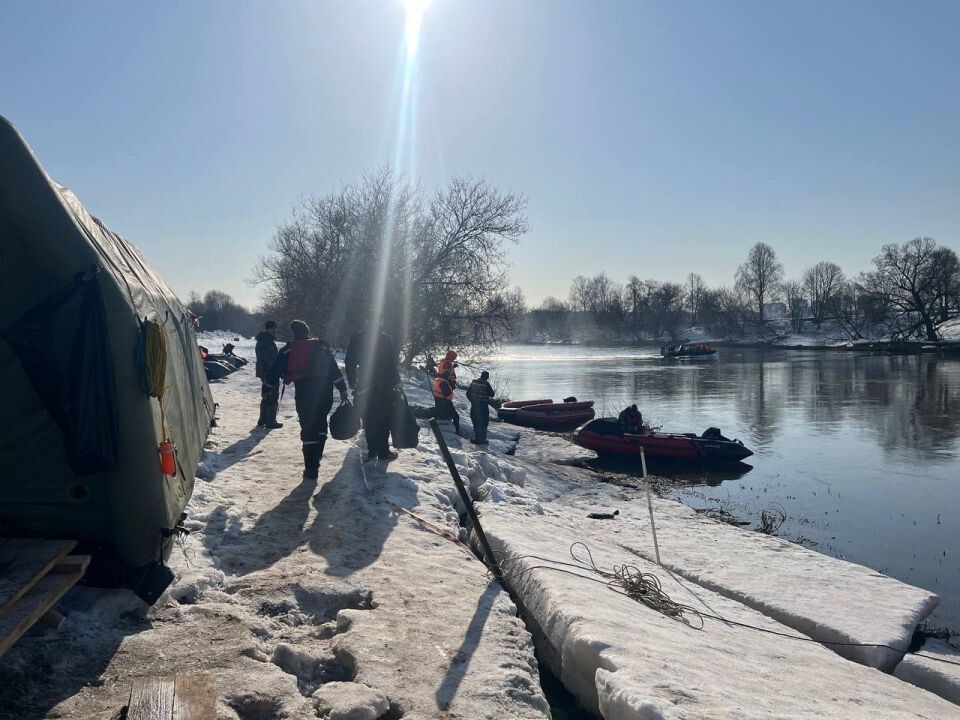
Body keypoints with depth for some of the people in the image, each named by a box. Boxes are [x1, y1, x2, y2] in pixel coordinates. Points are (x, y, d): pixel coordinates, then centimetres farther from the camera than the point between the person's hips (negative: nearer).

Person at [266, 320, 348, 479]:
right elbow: (334, 369, 3)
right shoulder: (321, 347, 10)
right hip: (325, 393, 2)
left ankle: (311, 468, 0)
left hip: (304, 393, -2)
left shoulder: (288, 350, 7)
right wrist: (342, 389, 6)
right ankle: (315, 460, 16)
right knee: (320, 423, 20)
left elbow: (275, 371, 8)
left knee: (308, 428, 2)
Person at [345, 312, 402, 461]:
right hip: (384, 386, -4)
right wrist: (396, 382, -1)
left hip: (364, 386, 4)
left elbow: (350, 363, 6)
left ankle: (372, 449, 13)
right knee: (384, 419, 1)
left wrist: (352, 383, 13)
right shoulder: (386, 339, -9)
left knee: (369, 419, 11)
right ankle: (383, 451, -2)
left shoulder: (356, 339, 3)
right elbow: (392, 364, -9)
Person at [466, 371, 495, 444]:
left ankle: (477, 439, 13)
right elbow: (492, 394, -3)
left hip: (474, 406, 4)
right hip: (483, 406, -4)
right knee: (484, 423, 7)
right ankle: (482, 440, 7)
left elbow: (468, 393, 7)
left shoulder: (474, 382, 2)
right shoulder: (486, 384, -12)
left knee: (476, 423, 12)